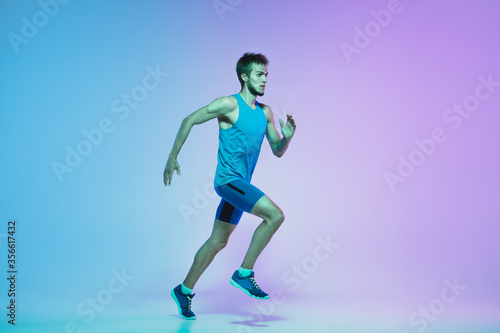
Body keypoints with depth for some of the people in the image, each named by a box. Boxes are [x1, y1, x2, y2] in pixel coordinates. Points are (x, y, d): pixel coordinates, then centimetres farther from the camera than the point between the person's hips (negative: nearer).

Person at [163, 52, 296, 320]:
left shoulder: (265, 112, 11)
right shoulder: (229, 104, -10)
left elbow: (277, 151, 14)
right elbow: (189, 120, -7)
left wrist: (287, 136, -8)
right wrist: (172, 157, -9)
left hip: (240, 183, 8)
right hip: (228, 179, -8)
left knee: (218, 241, 13)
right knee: (275, 214, -20)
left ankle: (184, 291, 26)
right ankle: (244, 273, -8)